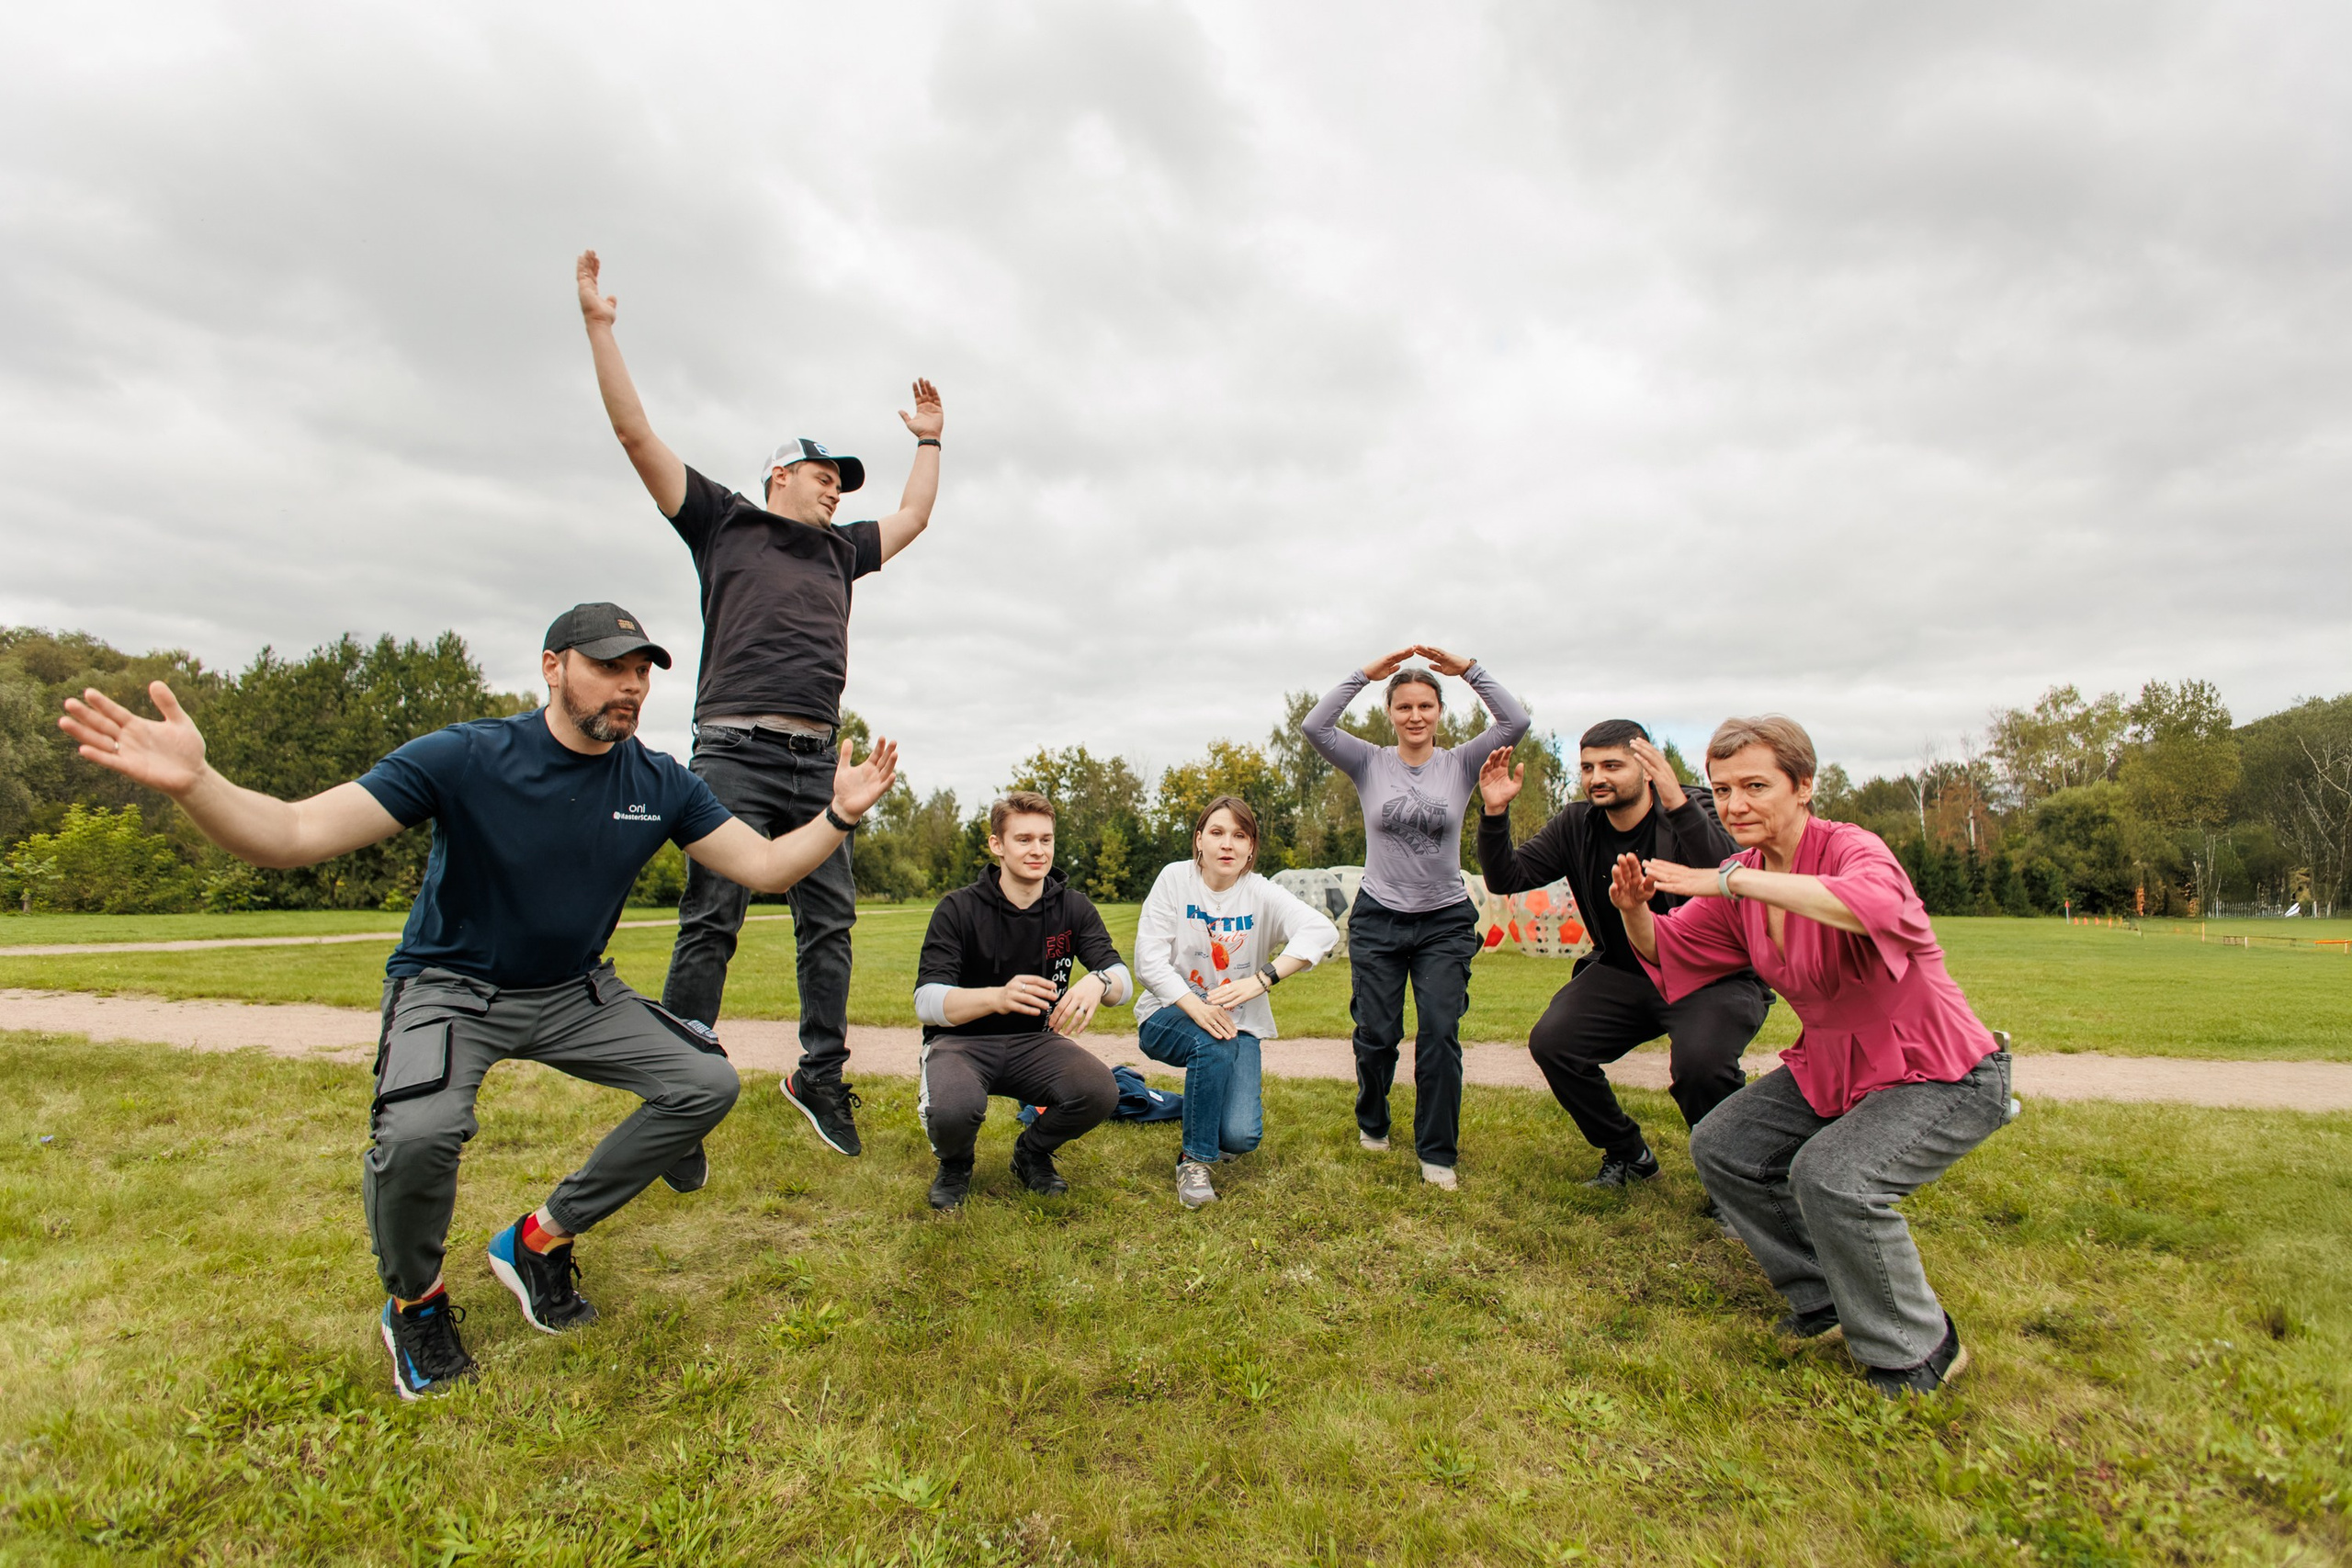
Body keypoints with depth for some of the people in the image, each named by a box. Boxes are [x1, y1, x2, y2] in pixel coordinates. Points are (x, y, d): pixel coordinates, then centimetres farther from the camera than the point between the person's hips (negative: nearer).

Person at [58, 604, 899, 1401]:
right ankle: (413, 1299, 3)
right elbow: (297, 833, -27)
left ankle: (540, 1241, 8)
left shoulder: (660, 784, -9)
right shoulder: (463, 759, -20)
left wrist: (839, 815, -22)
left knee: (707, 1083, -11)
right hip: (451, 984, -4)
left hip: (574, 992, 4)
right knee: (419, 1131, -33)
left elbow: (765, 865, -8)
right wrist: (194, 783, -45)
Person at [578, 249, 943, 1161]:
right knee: (711, 923, -8)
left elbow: (913, 519, 38)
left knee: (829, 921, 3)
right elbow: (638, 435, 8)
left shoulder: (839, 549, 26)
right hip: (737, 750, -5)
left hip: (817, 759, 5)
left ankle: (819, 1076, 13)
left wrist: (929, 439, 42)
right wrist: (600, 327, 6)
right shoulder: (722, 521, 12)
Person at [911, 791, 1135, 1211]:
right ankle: (954, 1164, 5)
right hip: (962, 1040, -2)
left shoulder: (1072, 907, -3)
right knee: (955, 1110, -36)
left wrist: (1098, 982, -39)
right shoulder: (959, 908, -12)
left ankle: (1033, 1153, 8)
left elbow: (1123, 979, -13)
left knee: (1100, 1093, -27)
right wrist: (998, 997, -44)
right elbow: (926, 1003, -22)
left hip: (1033, 1041, 3)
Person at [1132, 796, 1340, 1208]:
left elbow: (1323, 931, -27)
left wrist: (1261, 980, -39)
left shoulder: (1262, 894, -9)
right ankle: (1193, 1160, -13)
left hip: (1238, 1022, 1)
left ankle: (1243, 1103, 21)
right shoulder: (1175, 879, -10)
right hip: (1170, 1015, -1)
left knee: (1240, 1137, -18)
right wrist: (1196, 1007, -30)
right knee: (1212, 1044, -35)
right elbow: (1149, 959, -14)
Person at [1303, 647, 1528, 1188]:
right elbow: (1315, 727, -14)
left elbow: (1516, 723, -11)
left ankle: (1437, 1153, 11)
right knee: (1376, 1033, 6)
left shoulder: (1461, 763, 1)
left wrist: (1469, 670, -16)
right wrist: (1364, 674, -16)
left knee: (1440, 1035, -5)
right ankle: (1372, 1123, 34)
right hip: (1378, 919, 0)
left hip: (1446, 921, 0)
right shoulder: (1370, 763, 0)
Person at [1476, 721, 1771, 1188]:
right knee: (1551, 1041, -15)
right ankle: (1628, 1154, 11)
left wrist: (1677, 805, -46)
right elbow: (1506, 878, -3)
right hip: (1623, 973, 5)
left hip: (1713, 976, -5)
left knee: (1701, 1061, -32)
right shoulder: (1577, 824, 1)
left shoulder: (1696, 812, -13)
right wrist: (1495, 814, -18)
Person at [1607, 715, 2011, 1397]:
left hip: (1940, 1074, -8)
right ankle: (1826, 1297, 24)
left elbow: (1874, 905, -50)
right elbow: (1668, 954, 2)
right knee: (1720, 1147, 2)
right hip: (1831, 1067, 8)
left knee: (1830, 1175, -27)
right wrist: (1635, 911, -20)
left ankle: (1919, 1352, 1)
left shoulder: (1851, 848, -24)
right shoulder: (1741, 879, -3)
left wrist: (1730, 880, -48)